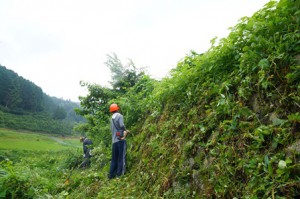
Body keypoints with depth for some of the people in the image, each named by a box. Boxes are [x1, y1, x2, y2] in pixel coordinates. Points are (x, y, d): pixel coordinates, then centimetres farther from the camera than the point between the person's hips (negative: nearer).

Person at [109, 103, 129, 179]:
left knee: (114, 158, 13)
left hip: (114, 140, 7)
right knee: (121, 157, -2)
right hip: (120, 139, -7)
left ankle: (111, 174, 15)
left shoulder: (112, 118, 17)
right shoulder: (119, 115, -5)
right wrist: (125, 130, 0)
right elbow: (121, 125, -20)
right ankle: (120, 174, -4)